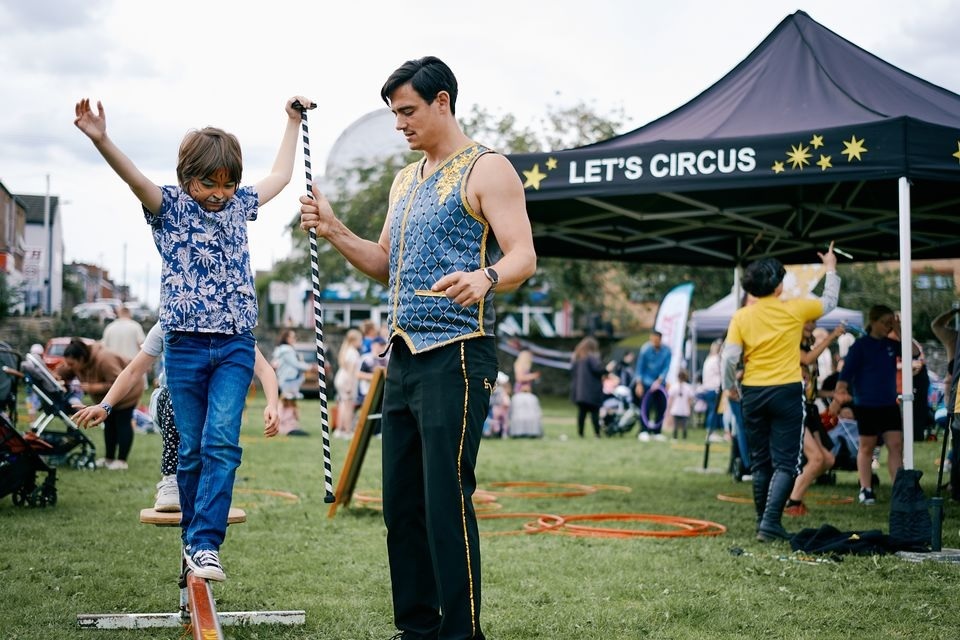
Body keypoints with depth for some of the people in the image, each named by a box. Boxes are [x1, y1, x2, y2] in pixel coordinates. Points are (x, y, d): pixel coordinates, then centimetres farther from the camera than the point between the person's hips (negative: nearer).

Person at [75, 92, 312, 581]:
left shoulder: (238, 207, 12)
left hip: (236, 345, 2)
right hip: (185, 344, -2)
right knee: (191, 449, 4)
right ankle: (193, 537, 18)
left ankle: (206, 545, -16)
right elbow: (133, 176, -19)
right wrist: (99, 139, -38)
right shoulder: (169, 207, 1)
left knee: (221, 443, -13)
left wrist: (292, 121, 34)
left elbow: (280, 175, 29)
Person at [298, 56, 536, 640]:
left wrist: (485, 277, -36)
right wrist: (333, 230, 9)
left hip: (457, 356, -8)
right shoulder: (406, 180, 20)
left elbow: (523, 257, -14)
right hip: (404, 356, 8)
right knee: (402, 502, 8)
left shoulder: (486, 170, -4)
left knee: (447, 501, -11)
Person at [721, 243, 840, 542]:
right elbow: (829, 302, 13)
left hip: (752, 394, 3)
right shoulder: (794, 309, -5)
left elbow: (729, 358, -6)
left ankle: (763, 522, 19)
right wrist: (831, 270, 28)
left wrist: (730, 386, 12)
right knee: (785, 463, -2)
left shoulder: (741, 317, -2)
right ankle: (770, 522, -15)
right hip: (786, 392, -3)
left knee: (760, 462, 14)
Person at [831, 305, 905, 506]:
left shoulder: (891, 344, 7)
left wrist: (899, 332, -8)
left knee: (896, 445, -2)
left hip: (889, 404, 4)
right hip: (866, 405, -4)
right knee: (867, 447, 6)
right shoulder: (860, 346, -6)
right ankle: (866, 490, 15)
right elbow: (846, 372, -12)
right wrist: (840, 393, -27)